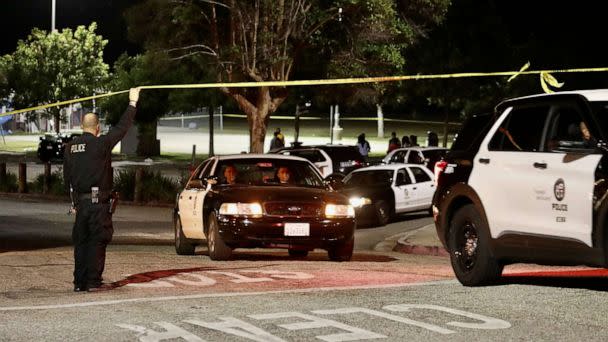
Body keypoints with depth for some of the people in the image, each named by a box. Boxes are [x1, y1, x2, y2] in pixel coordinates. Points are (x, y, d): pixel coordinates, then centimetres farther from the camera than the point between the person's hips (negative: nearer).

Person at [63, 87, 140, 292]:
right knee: (97, 242, -2)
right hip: (98, 201, -6)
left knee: (81, 242, 10)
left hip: (80, 201, 6)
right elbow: (122, 128, -4)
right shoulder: (100, 144, -10)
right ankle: (93, 282, -2)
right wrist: (132, 103, 6)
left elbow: (67, 177, 14)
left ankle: (79, 282, 12)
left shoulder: (70, 147, 8)